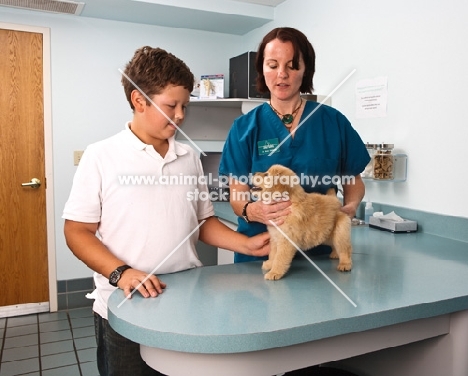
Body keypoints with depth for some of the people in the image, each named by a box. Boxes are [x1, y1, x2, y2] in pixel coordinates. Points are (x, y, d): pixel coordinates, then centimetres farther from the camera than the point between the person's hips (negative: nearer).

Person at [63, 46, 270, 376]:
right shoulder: (101, 157, -6)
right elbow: (77, 231, -6)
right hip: (125, 308, -3)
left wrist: (247, 245, -3)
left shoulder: (190, 157, 6)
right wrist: (121, 272, -19)